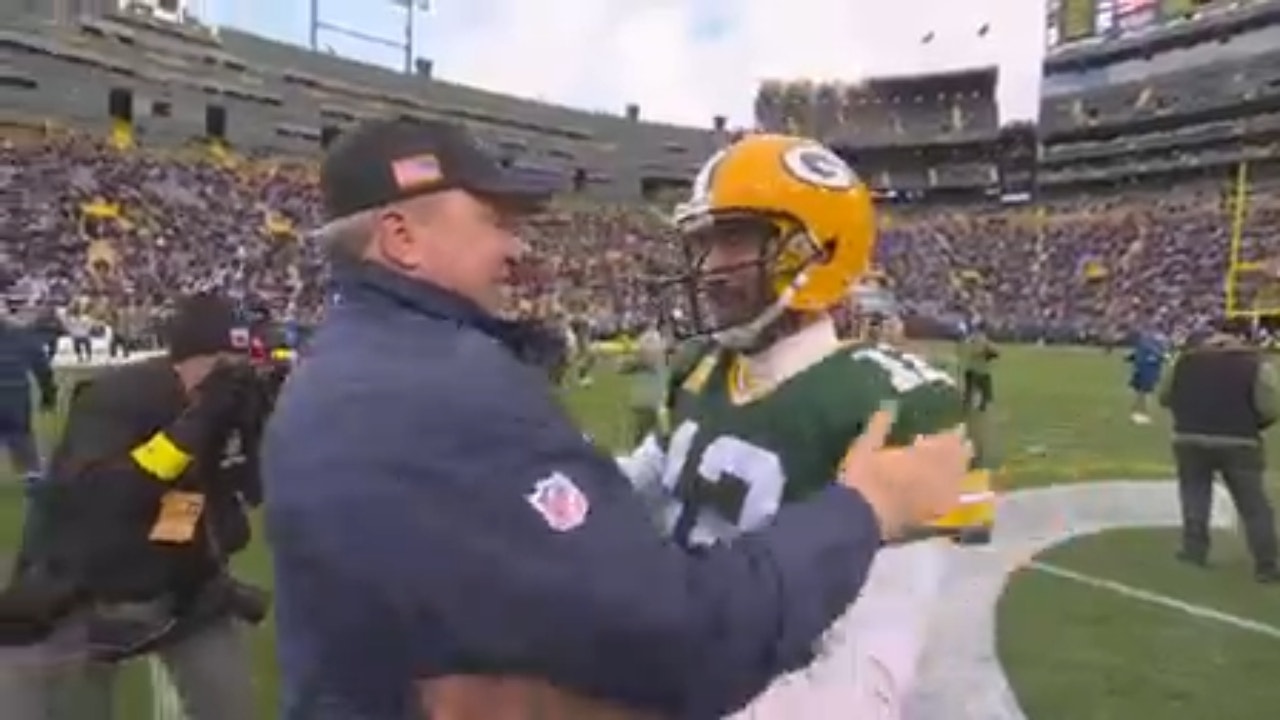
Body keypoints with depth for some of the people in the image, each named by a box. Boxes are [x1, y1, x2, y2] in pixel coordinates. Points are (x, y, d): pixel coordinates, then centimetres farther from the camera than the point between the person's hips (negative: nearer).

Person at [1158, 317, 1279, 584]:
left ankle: (1194, 550, 16)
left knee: (1195, 496, 16)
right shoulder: (1256, 363, -4)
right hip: (1238, 443, -2)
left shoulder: (1187, 358, 5)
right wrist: (1248, 424, 9)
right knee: (1254, 507, 7)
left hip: (1190, 439, 2)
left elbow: (1164, 396, 11)